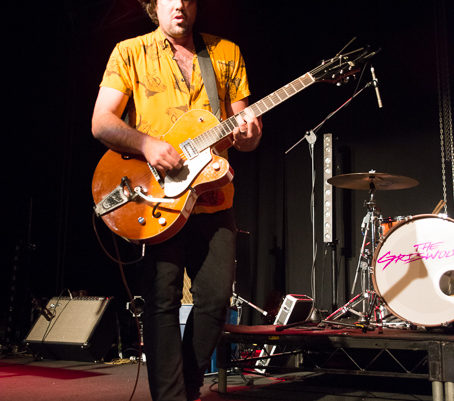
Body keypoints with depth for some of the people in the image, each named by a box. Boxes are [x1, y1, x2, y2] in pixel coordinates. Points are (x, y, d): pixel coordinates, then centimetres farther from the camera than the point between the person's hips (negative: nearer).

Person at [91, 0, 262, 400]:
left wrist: (248, 134, -12)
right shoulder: (130, 52, 6)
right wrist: (147, 144, -19)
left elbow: (244, 121, 12)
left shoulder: (227, 53, 14)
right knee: (163, 300, -6)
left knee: (216, 298, 2)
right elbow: (101, 122, -2)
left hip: (214, 198, 3)